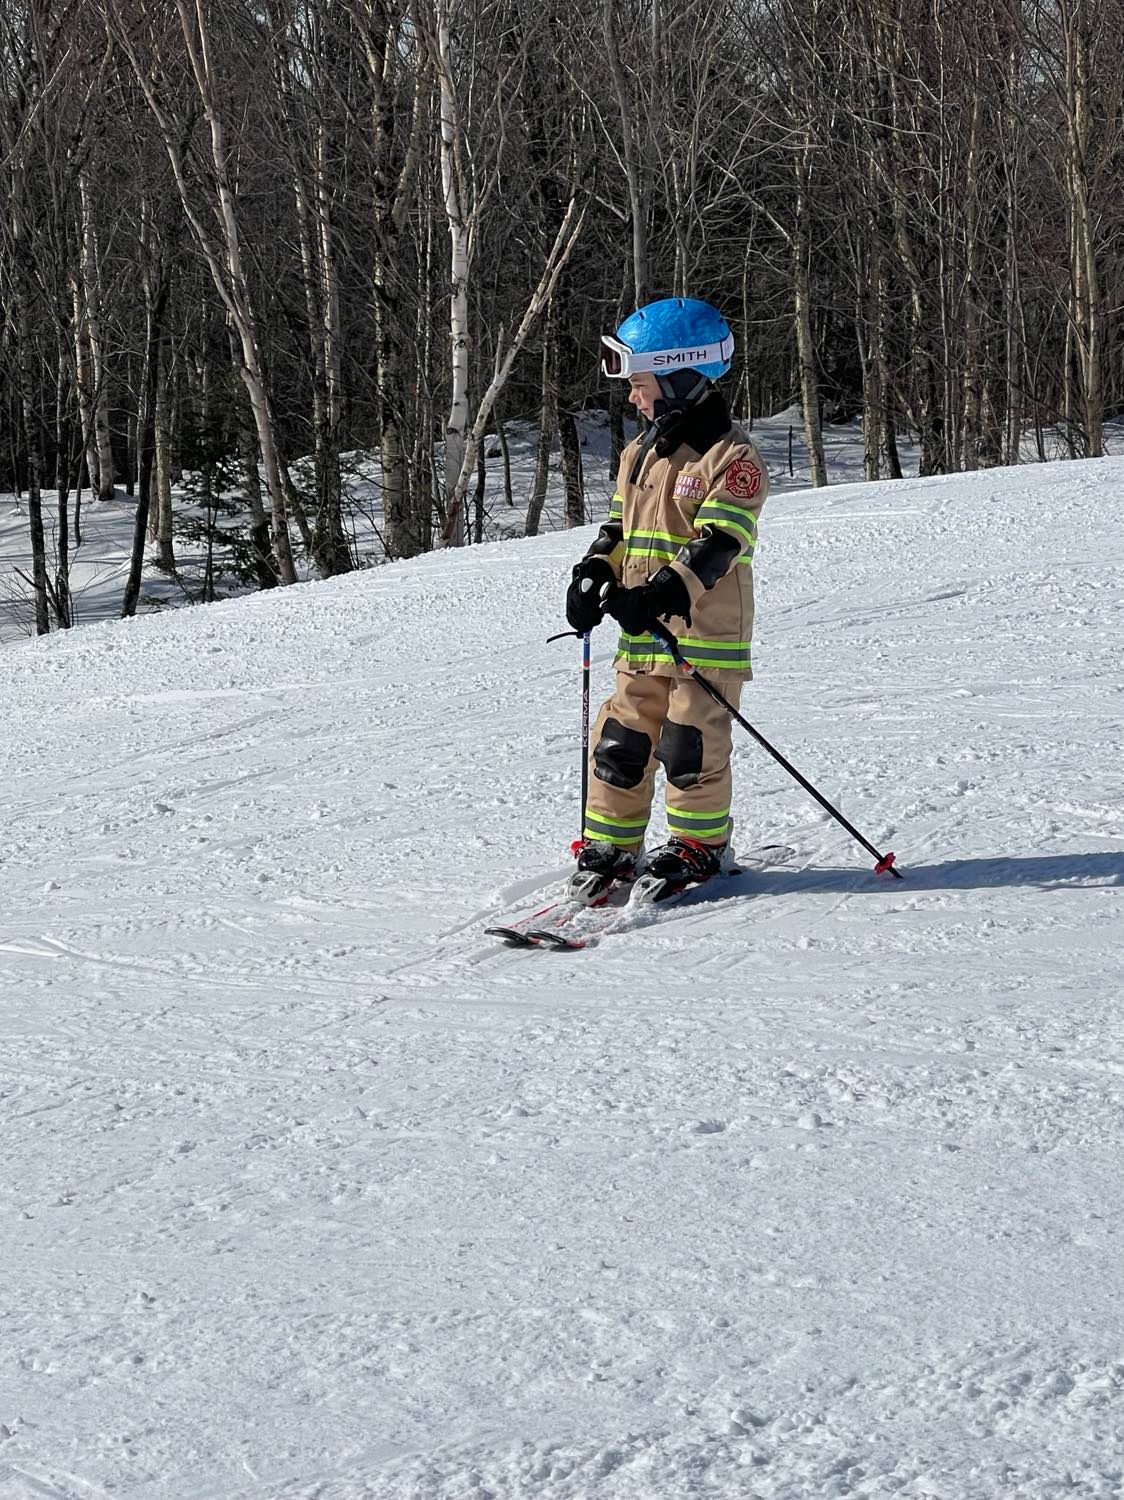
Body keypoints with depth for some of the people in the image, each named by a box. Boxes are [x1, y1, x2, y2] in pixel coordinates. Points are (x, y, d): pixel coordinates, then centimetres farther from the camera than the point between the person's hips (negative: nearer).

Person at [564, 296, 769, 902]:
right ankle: (609, 848, 17)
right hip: (643, 637, 7)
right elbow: (618, 527, 20)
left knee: (690, 748, -3)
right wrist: (593, 577, 1)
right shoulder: (641, 453, 14)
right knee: (619, 742, 7)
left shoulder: (731, 457, -11)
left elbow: (719, 542, -20)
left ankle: (698, 848, 15)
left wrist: (664, 593, -31)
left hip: (705, 634, -7)